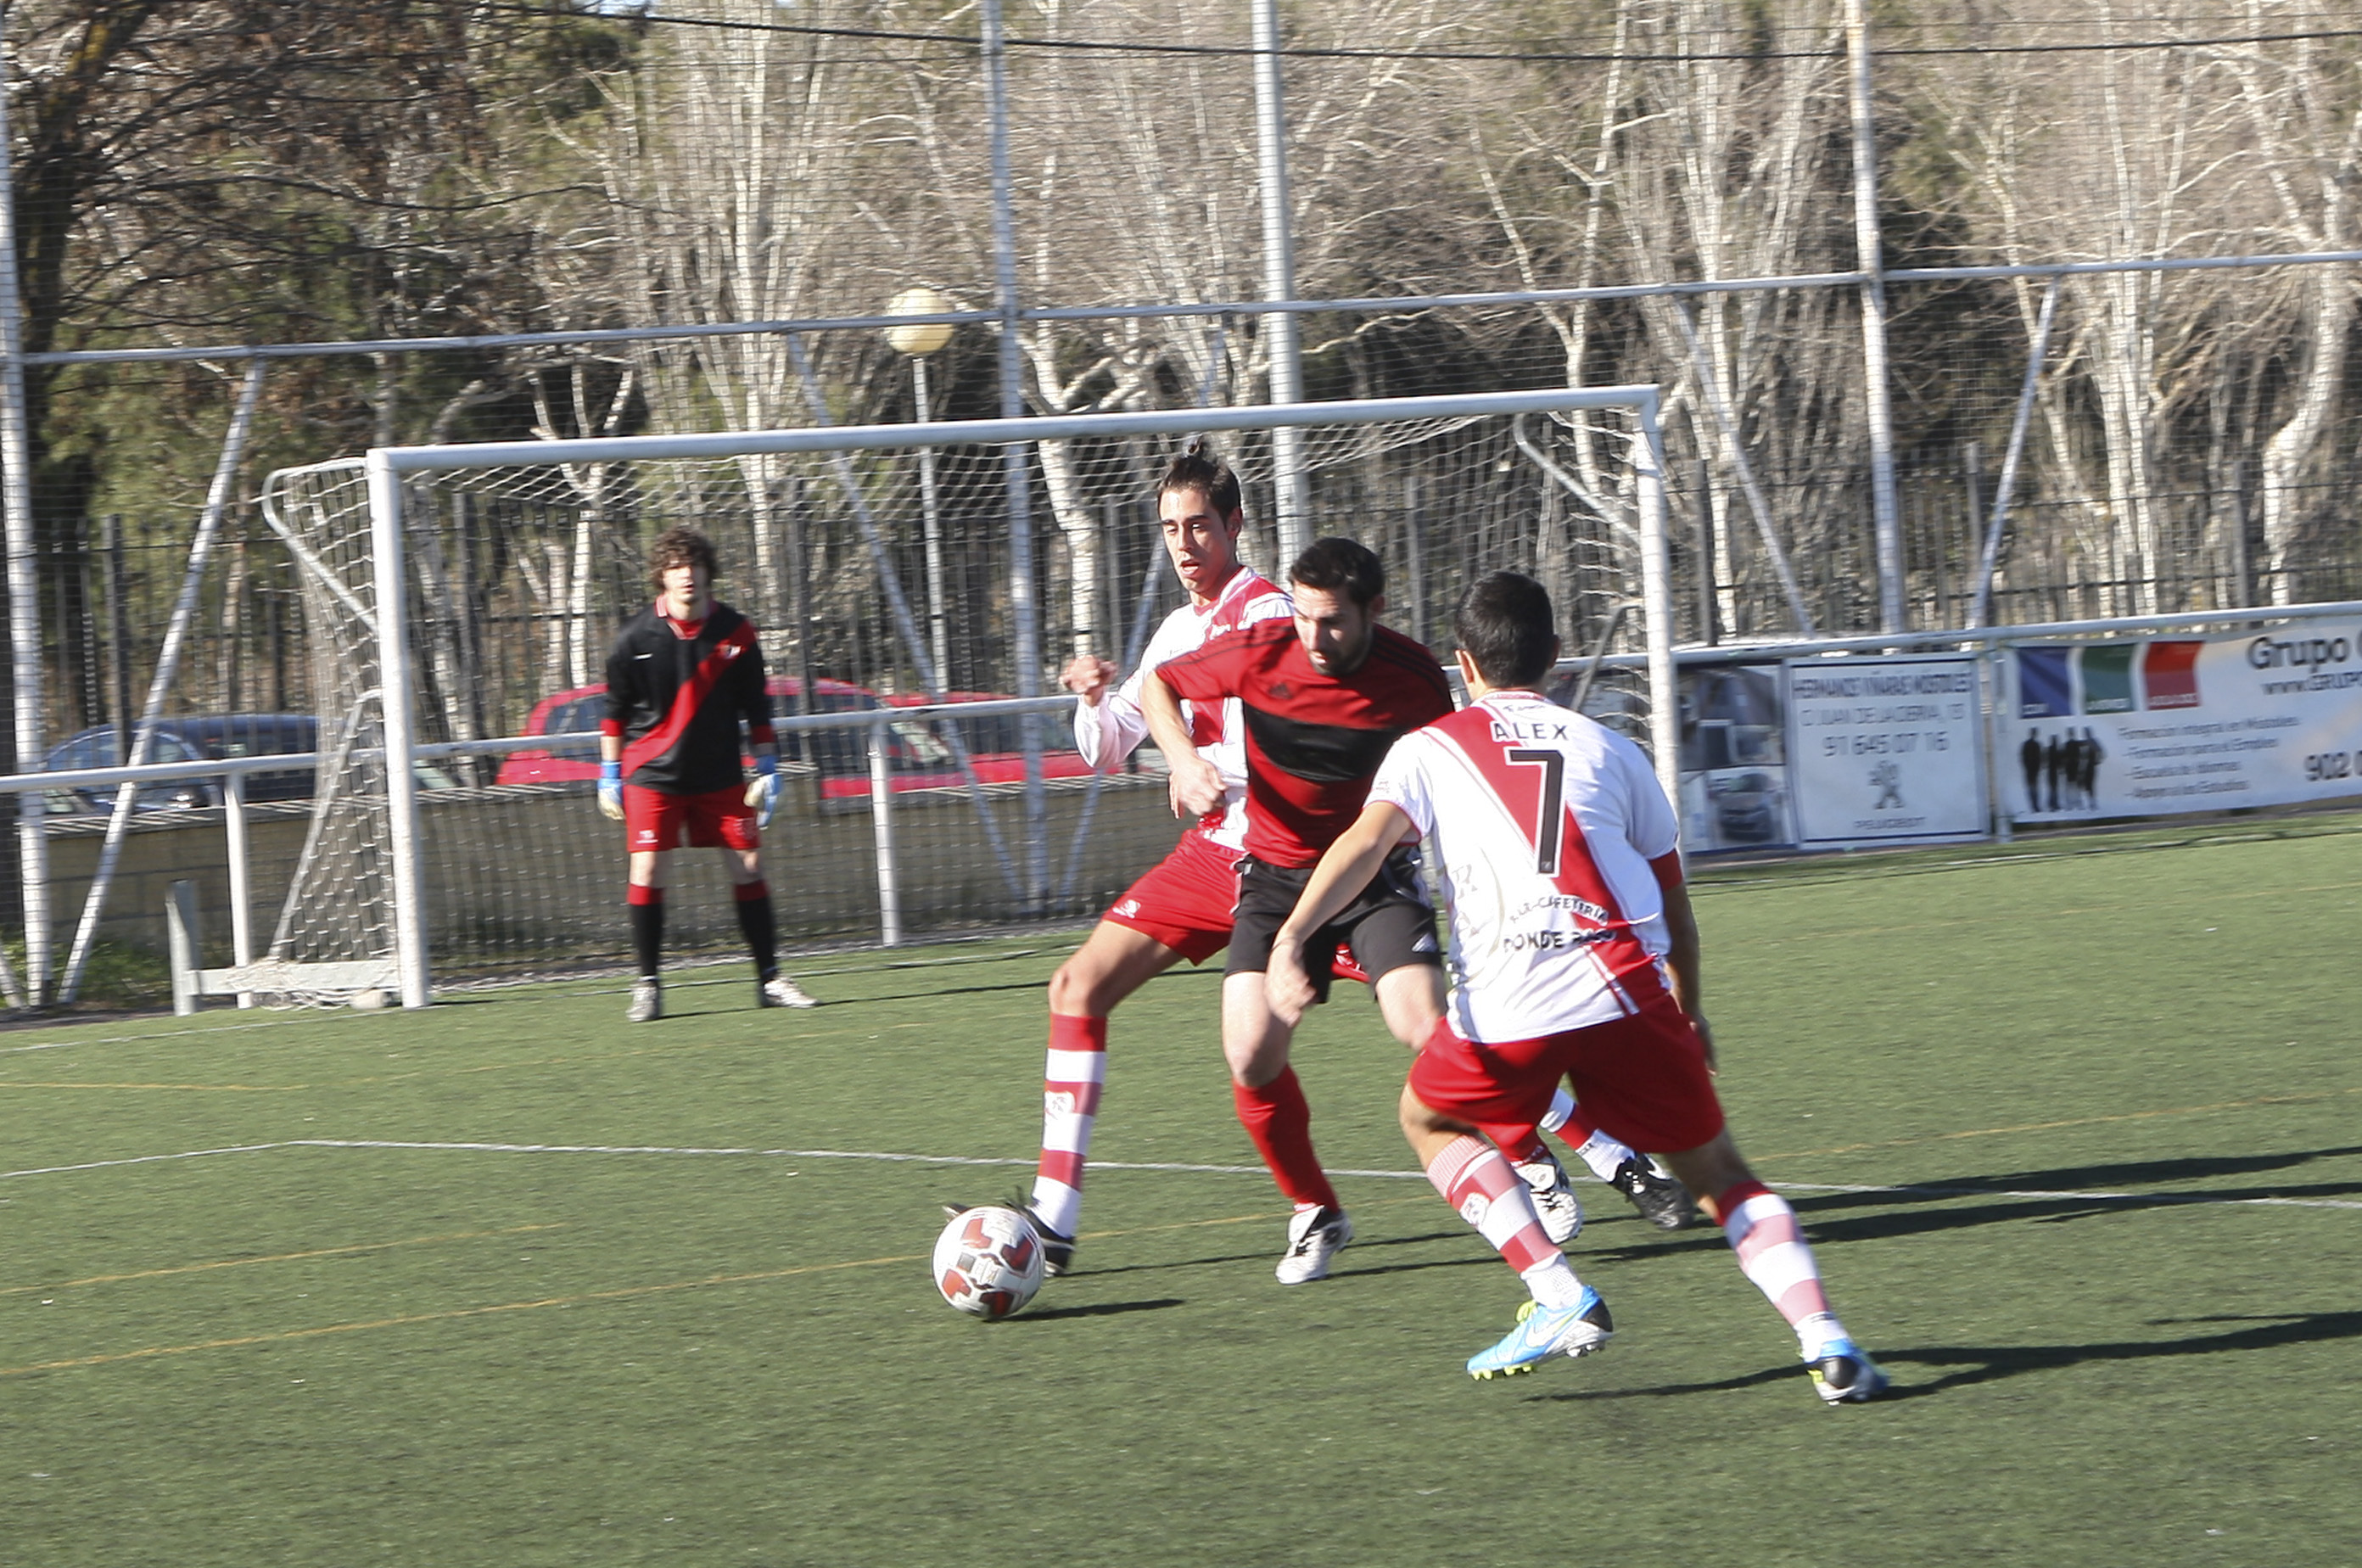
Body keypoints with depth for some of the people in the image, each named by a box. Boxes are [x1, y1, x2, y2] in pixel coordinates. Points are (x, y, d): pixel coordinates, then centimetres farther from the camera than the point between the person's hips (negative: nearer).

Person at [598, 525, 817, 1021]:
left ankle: (769, 979, 9)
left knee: (748, 866, 0)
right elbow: (615, 710, 3)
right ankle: (647, 985, 0)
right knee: (647, 870, -9)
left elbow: (756, 707, 6)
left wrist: (767, 769, 3)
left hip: (719, 775, 2)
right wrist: (609, 775, 3)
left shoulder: (734, 633, -3)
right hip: (653, 773, -2)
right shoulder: (635, 639, -7)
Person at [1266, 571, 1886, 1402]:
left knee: (1430, 1119, 27)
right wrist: (1689, 1011, 42)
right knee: (1716, 1169, 16)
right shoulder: (1609, 748, 23)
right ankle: (1826, 1343, -4)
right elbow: (1673, 903, 28)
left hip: (1505, 1006, -2)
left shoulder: (1431, 749, 17)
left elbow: (1366, 841, -3)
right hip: (1626, 988, 2)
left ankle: (1559, 1295, 11)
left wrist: (1292, 938, -15)